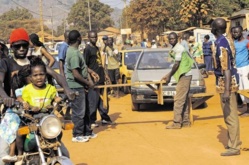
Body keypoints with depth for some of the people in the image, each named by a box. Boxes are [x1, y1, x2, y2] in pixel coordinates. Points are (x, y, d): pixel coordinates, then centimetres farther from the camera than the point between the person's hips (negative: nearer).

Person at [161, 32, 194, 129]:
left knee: (178, 100, -10)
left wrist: (169, 76, -8)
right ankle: (185, 121, 17)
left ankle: (176, 123, -8)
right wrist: (168, 75, 19)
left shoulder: (178, 49, -15)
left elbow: (176, 64, -16)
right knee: (183, 100, 13)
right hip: (184, 76, 10)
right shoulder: (175, 49, 16)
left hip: (184, 76, -10)